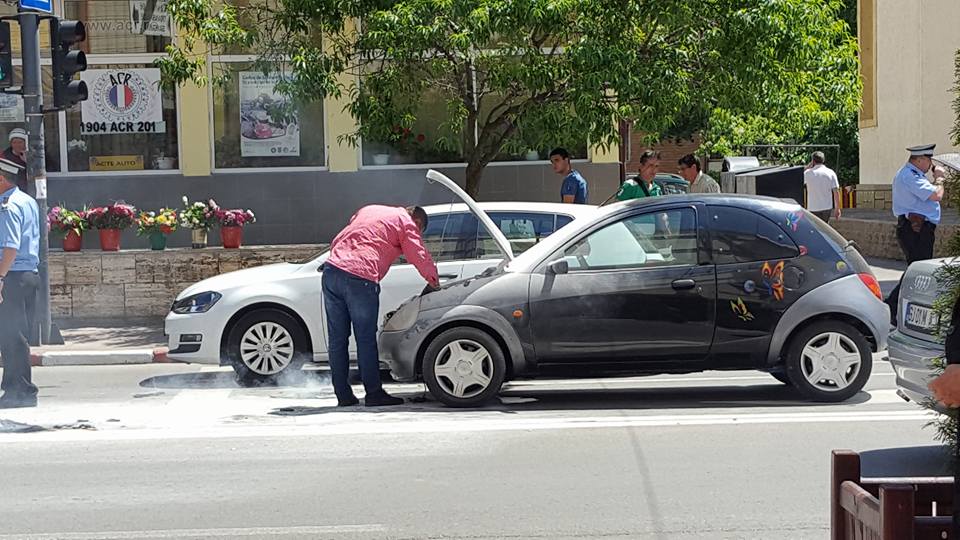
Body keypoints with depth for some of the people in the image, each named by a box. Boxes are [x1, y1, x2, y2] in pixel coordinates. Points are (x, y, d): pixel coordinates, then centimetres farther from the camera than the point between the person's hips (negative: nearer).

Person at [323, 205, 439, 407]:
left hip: (332, 268, 6)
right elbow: (420, 258, 7)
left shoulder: (369, 210, 30)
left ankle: (343, 395, 12)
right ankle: (374, 394, 5)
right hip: (360, 279, -6)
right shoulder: (406, 223, 11)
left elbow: (336, 242, 29)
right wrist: (435, 282, 21)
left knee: (337, 339, 8)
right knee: (366, 340, 1)